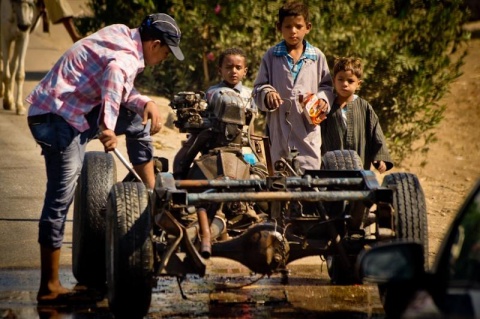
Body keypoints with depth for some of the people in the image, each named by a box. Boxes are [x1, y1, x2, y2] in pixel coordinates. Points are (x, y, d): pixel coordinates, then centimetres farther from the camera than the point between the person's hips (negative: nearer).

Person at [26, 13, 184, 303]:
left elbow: (121, 90, 18)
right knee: (60, 198, -7)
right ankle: (50, 287, -4)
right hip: (57, 119, -10)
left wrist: (145, 103, -1)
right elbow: (114, 76, -42)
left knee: (139, 123, 16)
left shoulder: (122, 36, 10)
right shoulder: (127, 58, -18)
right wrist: (108, 127, -51)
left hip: (73, 110, 10)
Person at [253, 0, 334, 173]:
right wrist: (268, 94, -14)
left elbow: (327, 85, 15)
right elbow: (258, 89, 8)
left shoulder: (317, 56, 8)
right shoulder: (271, 56, 7)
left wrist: (323, 99, -6)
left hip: (309, 129, 0)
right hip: (280, 128, 0)